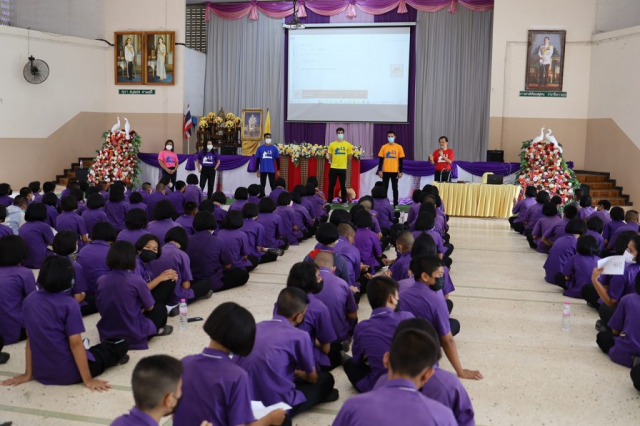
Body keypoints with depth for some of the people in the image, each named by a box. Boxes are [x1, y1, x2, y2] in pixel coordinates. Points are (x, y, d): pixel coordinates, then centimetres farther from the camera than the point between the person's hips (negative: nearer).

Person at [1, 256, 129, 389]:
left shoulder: (29, 300, -2)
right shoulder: (69, 304, -19)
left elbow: (30, 338, 5)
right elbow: (75, 343, -19)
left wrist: (28, 374, 11)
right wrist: (88, 380, -14)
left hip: (40, 373, 7)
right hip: (68, 373, -7)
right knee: (121, 344, 10)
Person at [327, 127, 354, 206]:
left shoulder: (348, 145, 1)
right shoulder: (332, 144, 1)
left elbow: (349, 157, 8)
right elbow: (330, 156, 8)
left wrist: (346, 164, 11)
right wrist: (332, 162, 2)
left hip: (343, 168, 0)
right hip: (333, 168, 0)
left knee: (343, 185, 7)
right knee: (331, 185, 4)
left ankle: (344, 202, 14)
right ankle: (329, 201, 12)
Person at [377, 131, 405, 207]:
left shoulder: (399, 147, 1)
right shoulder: (384, 147, 3)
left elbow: (401, 161, 1)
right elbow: (381, 159, 3)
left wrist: (400, 171, -3)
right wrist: (379, 170, -4)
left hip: (395, 171, -1)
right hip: (385, 171, 1)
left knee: (395, 188, 6)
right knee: (384, 188, 5)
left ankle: (395, 204, 13)